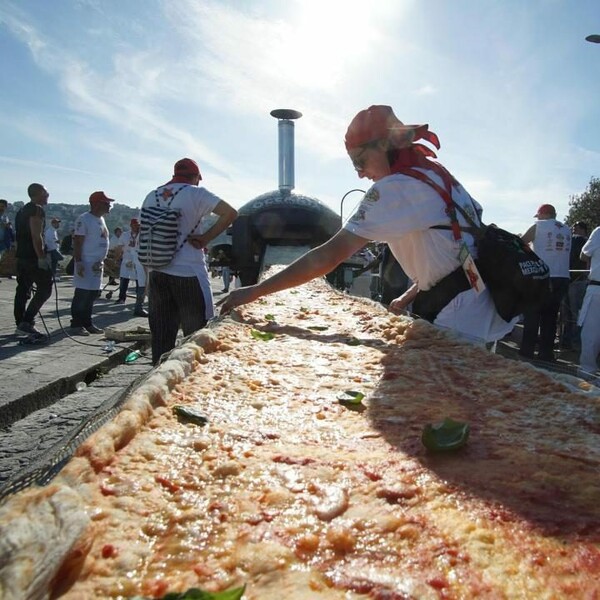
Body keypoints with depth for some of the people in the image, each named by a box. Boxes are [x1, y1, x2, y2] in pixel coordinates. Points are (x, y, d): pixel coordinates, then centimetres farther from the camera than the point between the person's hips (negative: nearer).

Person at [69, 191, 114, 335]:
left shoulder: (101, 219, 17)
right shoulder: (84, 219, -11)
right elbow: (77, 242, -15)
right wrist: (79, 262, -21)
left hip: (98, 264, 9)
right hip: (86, 263, -9)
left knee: (92, 295, 12)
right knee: (82, 295, -6)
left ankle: (87, 323, 20)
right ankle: (76, 325, 1)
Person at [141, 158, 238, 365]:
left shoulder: (152, 196, 13)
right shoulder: (196, 193, -4)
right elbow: (230, 213, -16)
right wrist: (205, 238, -9)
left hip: (157, 273, 5)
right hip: (188, 273, -5)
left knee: (161, 336, 10)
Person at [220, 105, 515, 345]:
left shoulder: (394, 187, -16)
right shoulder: (434, 172, 11)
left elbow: (329, 255, -22)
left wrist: (255, 291, -18)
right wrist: (411, 296, 13)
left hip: (463, 317, -9)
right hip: (482, 304, 9)